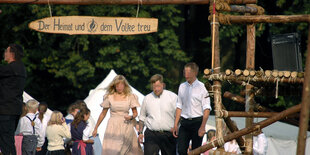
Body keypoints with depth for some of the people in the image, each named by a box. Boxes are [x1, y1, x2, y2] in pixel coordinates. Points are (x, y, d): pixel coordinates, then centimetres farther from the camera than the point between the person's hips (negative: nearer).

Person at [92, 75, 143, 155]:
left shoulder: (130, 97, 6)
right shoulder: (109, 97, 5)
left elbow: (135, 113, 12)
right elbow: (103, 114, 14)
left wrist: (131, 117, -11)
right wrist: (95, 128, 17)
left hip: (126, 127, 0)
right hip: (113, 127, 0)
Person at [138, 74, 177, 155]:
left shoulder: (173, 97, 2)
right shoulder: (147, 99, 11)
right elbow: (142, 117, 20)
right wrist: (140, 132, 14)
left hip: (168, 135, -1)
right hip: (151, 135, 1)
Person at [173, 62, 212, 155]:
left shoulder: (201, 87, -3)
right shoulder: (182, 87, 10)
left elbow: (206, 109, -6)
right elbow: (179, 107, 15)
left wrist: (202, 126, -13)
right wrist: (175, 125, 9)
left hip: (197, 122, -4)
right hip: (184, 122, 4)